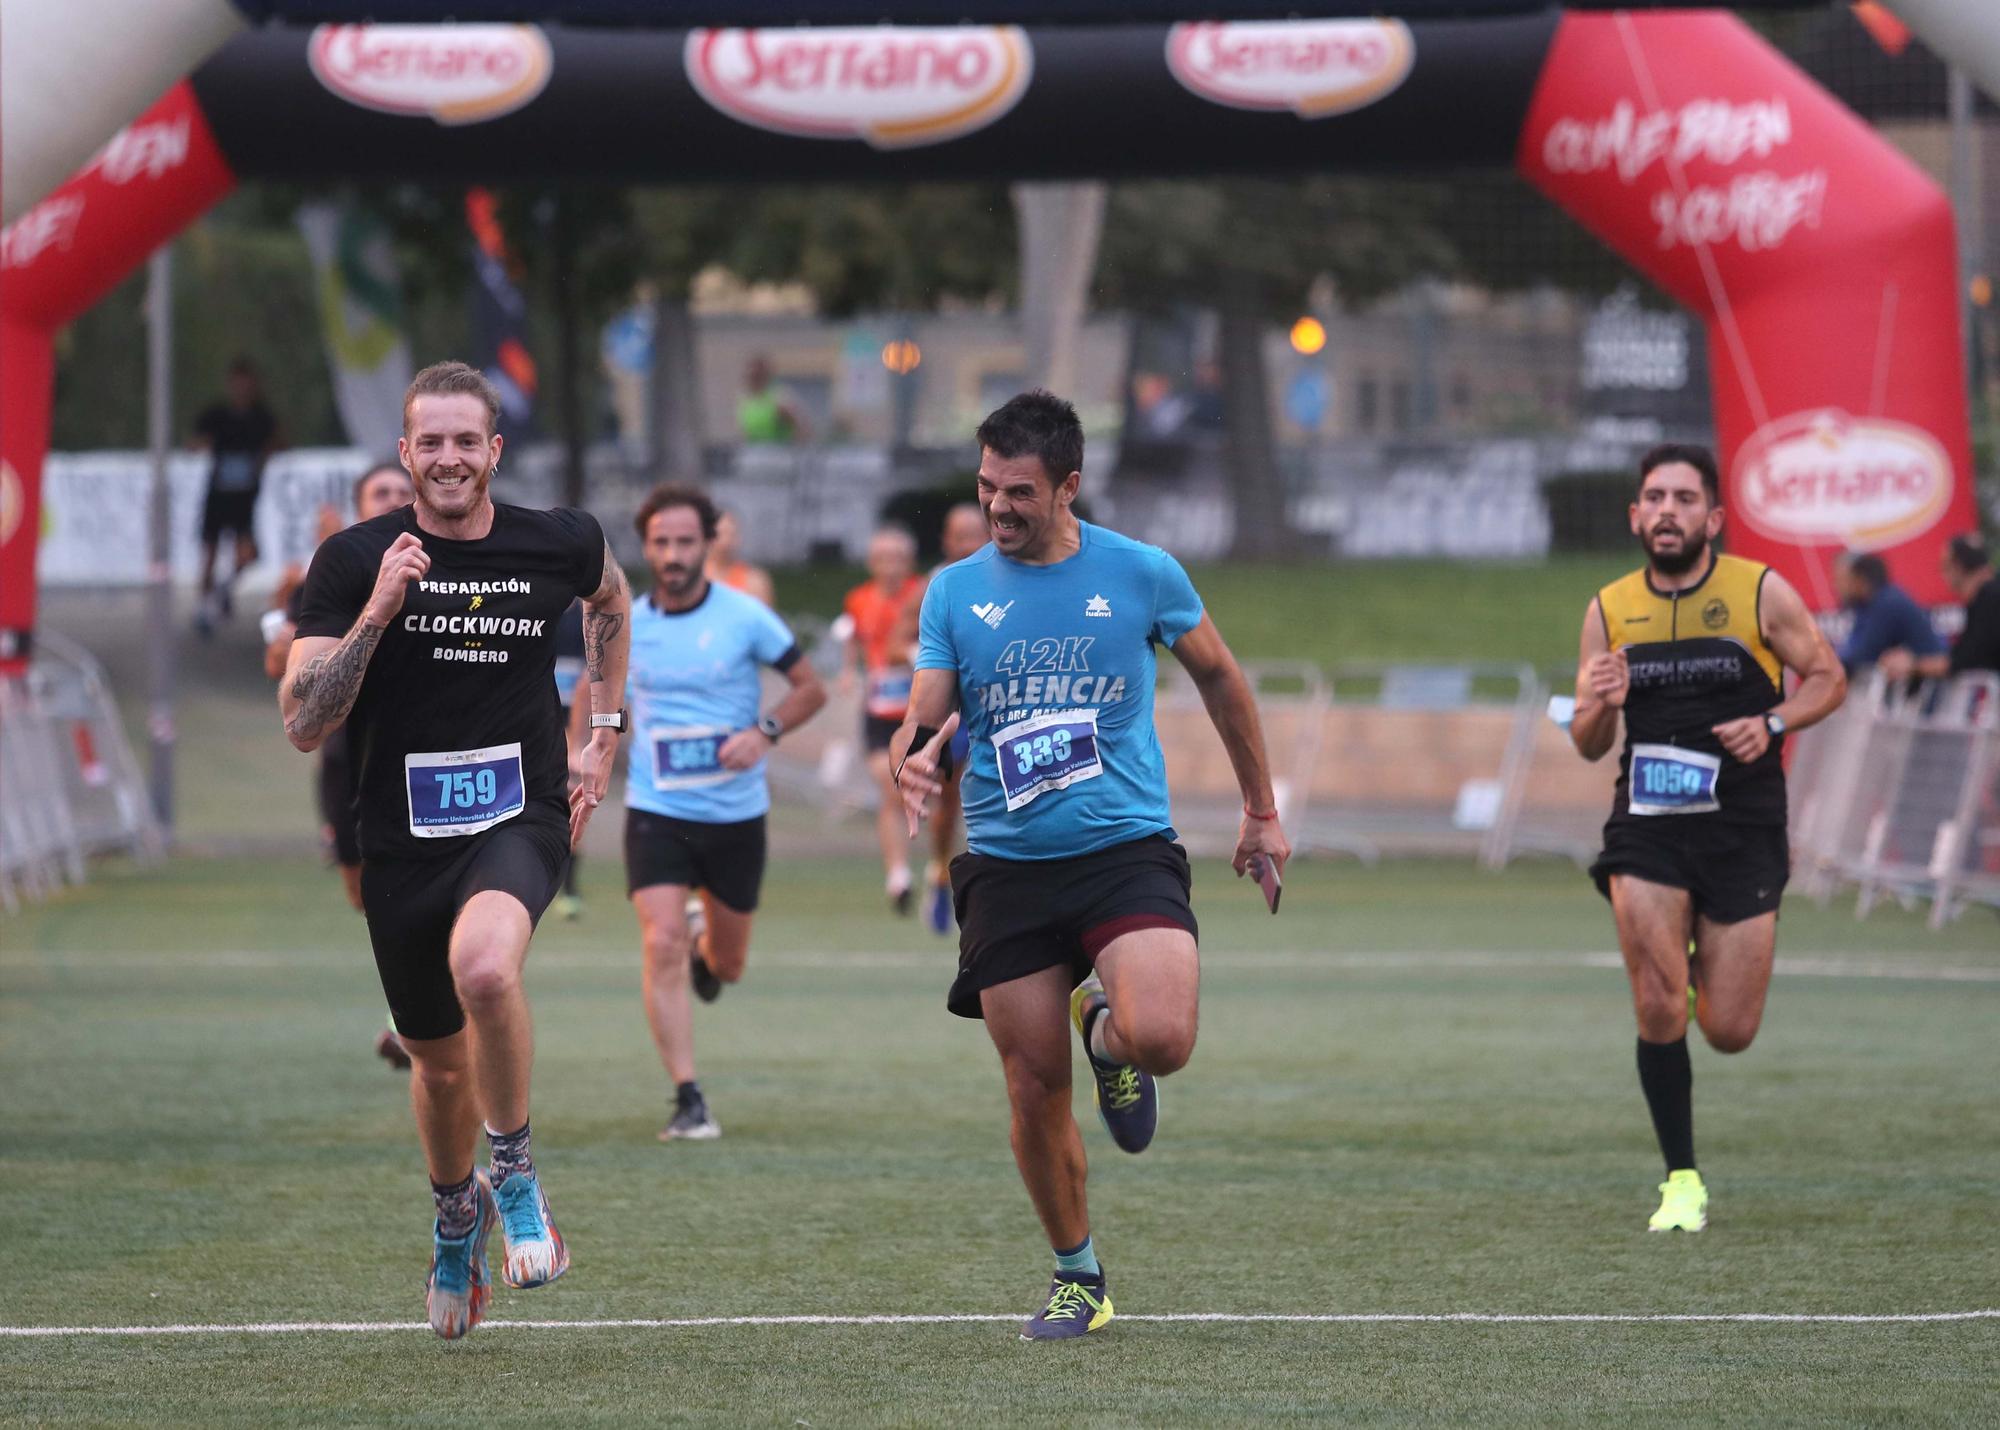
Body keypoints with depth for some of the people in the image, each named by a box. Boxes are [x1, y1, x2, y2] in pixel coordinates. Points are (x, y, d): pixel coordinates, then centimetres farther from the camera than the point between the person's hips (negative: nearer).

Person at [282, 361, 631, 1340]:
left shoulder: (557, 544, -2)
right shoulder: (354, 561, -7)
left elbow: (609, 599, 25)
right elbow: (302, 725, -12)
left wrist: (603, 732, 18)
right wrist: (376, 613, -23)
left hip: (520, 819, -1)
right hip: (403, 842, 1)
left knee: (484, 967, -34)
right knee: (440, 1064, 15)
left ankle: (514, 1172, -10)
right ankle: (456, 1211, 48)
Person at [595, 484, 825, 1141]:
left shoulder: (744, 616, -8)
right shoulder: (627, 623, -1)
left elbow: (810, 686, 0)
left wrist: (764, 731, -17)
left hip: (735, 814, 0)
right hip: (656, 811, 0)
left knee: (726, 966, 13)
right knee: (661, 945, -19)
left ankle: (707, 941, 52)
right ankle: (688, 1101, -15)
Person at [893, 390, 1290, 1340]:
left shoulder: (1140, 574, 1)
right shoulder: (954, 592, 4)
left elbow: (1219, 677, 15)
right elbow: (923, 724, 3)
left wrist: (1262, 811, 20)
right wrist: (911, 761, -22)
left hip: (1125, 849, -2)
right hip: (1006, 867, 2)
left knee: (1161, 1040, -26)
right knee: (1035, 1093, 1)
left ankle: (1108, 1030, 12)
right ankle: (1077, 1277, 22)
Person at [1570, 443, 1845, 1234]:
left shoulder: (1762, 593, -4)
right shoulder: (1609, 610, 3)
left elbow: (1827, 679, 6)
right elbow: (1588, 745, 9)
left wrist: (1771, 724, -13)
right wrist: (1596, 707, -15)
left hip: (1743, 831, -1)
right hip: (1646, 827, 1)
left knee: (1730, 1033, 0)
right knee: (1657, 1011, -13)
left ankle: (1704, 965, 37)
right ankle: (1681, 1182, 3)